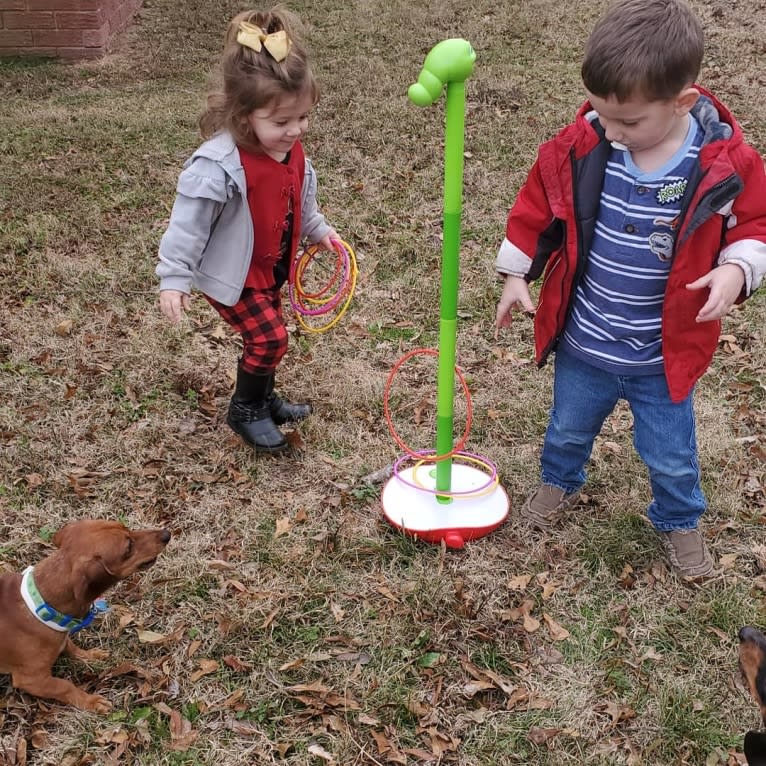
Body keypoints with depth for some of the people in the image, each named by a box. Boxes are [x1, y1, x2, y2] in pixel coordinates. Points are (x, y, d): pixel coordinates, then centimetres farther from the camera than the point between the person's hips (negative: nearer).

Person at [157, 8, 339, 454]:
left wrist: (318, 230, 21)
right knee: (269, 337, -9)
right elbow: (188, 223, -26)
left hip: (271, 268, 8)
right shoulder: (219, 164, -31)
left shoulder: (293, 151, -7)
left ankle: (264, 400, 42)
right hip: (232, 275, -7)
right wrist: (174, 279, -24)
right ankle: (246, 411, 14)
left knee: (266, 337, 20)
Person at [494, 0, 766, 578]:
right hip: (582, 345, 2)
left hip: (665, 355, -1)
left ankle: (679, 521, 49)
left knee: (671, 456, 18)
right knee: (569, 428, 28)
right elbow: (536, 207, -1)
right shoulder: (578, 146, -17)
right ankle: (559, 483, 60)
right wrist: (516, 274, 0)